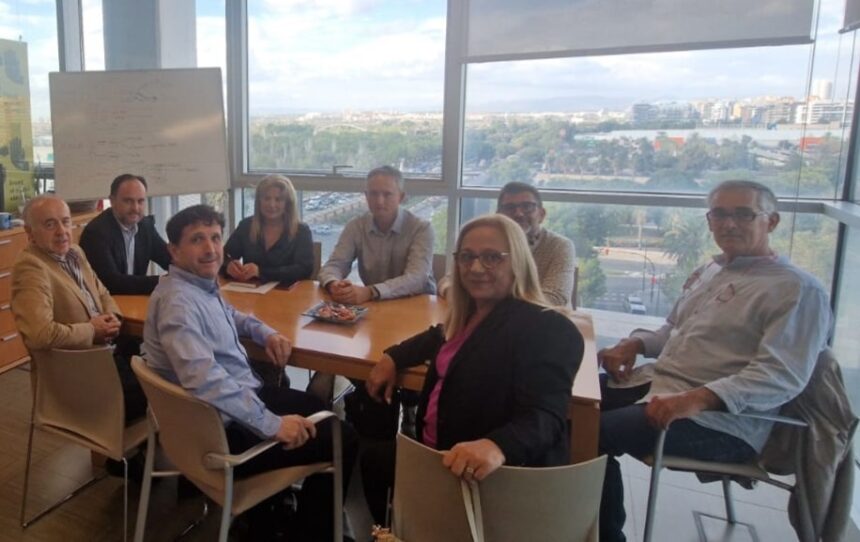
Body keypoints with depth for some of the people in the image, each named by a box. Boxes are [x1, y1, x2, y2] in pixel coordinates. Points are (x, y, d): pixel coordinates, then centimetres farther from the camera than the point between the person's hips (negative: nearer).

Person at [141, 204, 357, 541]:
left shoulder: (204, 284, 5)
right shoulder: (178, 301, -26)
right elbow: (206, 380, -38)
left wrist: (266, 333, 9)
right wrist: (272, 424, -33)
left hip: (242, 399, 10)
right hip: (225, 428, -10)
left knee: (320, 410, 24)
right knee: (340, 440, -5)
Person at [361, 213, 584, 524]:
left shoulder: (548, 330, -22)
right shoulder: (471, 312, 4)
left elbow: (545, 417, -33)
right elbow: (444, 338, 27)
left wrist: (497, 446, -54)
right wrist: (393, 357, 12)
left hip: (500, 476, -9)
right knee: (373, 462, 20)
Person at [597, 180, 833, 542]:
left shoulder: (798, 290, -9)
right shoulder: (709, 271, 18)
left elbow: (781, 376, -21)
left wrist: (698, 398, -34)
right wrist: (636, 343, 4)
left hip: (721, 420, -8)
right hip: (657, 383, 9)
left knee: (595, 433, -25)